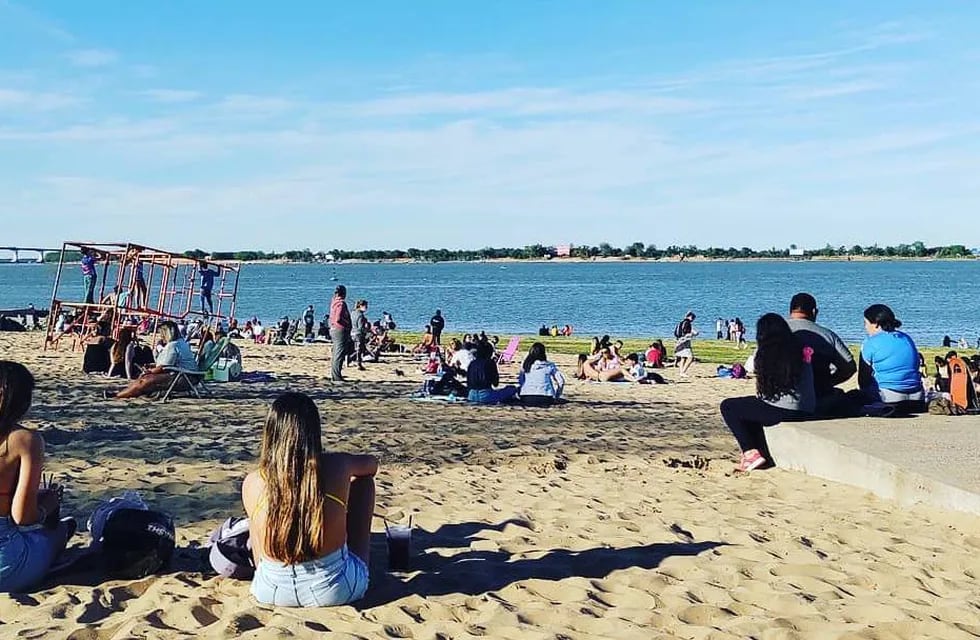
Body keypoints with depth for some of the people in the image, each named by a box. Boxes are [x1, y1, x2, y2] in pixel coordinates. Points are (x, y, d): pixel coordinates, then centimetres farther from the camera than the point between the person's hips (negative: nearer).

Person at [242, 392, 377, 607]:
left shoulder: (252, 484, -14)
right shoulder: (337, 467, -15)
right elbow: (371, 464, 11)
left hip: (270, 592, 2)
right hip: (338, 590, -1)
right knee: (363, 480, 16)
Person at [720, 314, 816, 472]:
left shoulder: (764, 353, -2)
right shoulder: (801, 349, 9)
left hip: (781, 412, -7)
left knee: (727, 406, 12)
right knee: (751, 408, 32)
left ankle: (752, 453, 3)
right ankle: (763, 453, 24)